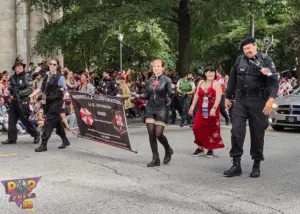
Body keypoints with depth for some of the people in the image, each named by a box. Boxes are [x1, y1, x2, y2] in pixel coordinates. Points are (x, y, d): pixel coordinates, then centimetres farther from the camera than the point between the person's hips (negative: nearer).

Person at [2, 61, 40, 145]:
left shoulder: (27, 76, -3)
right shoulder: (12, 77, 12)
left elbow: (30, 89, -11)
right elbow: (9, 88, 21)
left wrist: (20, 93, -20)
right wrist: (9, 90, -2)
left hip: (23, 102, -6)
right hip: (13, 102, 6)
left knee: (25, 120, -3)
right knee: (11, 120, 3)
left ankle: (36, 135, 13)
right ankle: (12, 139, 8)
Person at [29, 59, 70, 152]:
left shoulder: (60, 77, -6)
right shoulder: (46, 76, 10)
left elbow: (65, 89, -4)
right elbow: (41, 88, 14)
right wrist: (31, 95, 11)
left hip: (56, 102, -6)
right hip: (48, 101, 6)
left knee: (48, 122, -11)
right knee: (57, 122, 15)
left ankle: (43, 144, -8)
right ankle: (65, 141, 30)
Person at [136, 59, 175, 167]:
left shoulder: (166, 80, -3)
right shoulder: (149, 81, 8)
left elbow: (171, 94, -12)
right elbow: (147, 95, 12)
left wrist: (173, 91, -34)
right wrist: (138, 96, -7)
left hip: (161, 109, -4)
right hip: (150, 109, 4)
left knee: (158, 134, -8)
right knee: (151, 134, -3)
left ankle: (168, 150, 23)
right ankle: (155, 159, 6)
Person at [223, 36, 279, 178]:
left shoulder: (265, 60, -2)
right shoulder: (239, 60, 8)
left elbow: (274, 81, -11)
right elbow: (232, 80, 16)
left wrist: (271, 99, -24)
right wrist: (228, 97, 17)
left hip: (258, 101, -3)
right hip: (240, 100, 3)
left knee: (257, 134, 4)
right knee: (236, 131, -6)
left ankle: (256, 165, 16)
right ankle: (236, 165, -1)